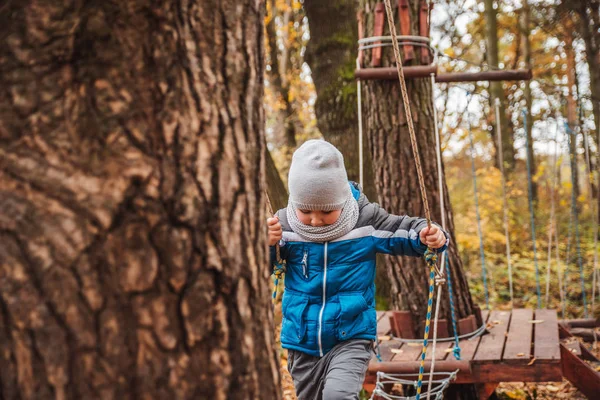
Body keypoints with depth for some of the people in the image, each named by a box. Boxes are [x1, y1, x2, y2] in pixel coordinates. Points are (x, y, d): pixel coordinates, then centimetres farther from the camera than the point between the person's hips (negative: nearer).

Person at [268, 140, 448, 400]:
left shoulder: (366, 222, -9)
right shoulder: (284, 226, -9)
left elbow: (406, 232, 1)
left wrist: (430, 236, -21)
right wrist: (266, 244, -28)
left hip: (351, 339, -3)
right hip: (302, 342, 3)